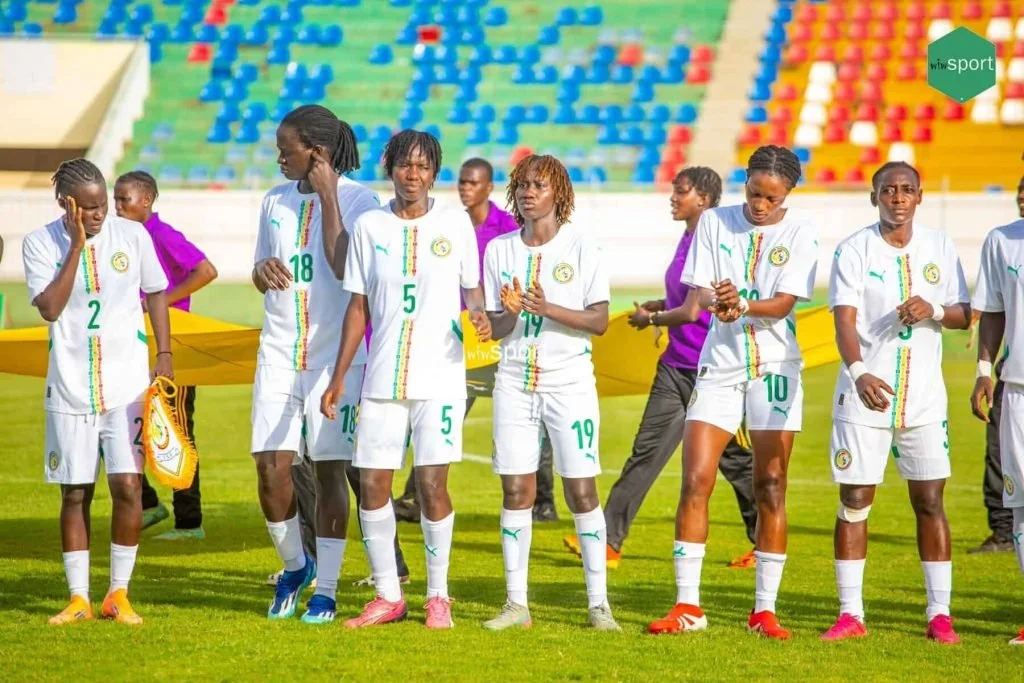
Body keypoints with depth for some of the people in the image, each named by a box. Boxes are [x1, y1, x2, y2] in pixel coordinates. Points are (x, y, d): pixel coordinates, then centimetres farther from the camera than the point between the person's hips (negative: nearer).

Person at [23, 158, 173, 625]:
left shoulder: (133, 235, -1)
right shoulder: (40, 244, -4)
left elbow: (156, 293, 11)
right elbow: (50, 308, -14)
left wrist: (164, 354, 3)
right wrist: (77, 245, -17)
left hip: (127, 384, 0)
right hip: (70, 388, 0)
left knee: (127, 484, -8)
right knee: (75, 493, 5)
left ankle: (119, 595, 4)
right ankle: (79, 599, 12)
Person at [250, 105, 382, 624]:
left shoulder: (358, 200, -6)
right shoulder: (276, 200, 11)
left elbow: (344, 268, -20)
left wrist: (327, 195, -17)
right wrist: (262, 271, -4)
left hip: (335, 356, -5)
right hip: (279, 353, 5)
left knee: (330, 469, 0)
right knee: (271, 467, -3)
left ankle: (325, 590, 8)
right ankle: (294, 565, 21)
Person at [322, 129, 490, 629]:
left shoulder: (454, 223, 2)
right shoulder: (369, 227, 5)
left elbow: (471, 286, 11)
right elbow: (358, 308, 10)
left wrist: (480, 313, -12)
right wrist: (338, 377, 7)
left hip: (440, 376, -2)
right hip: (382, 377, 2)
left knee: (432, 484, -7)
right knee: (372, 484, 0)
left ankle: (438, 596, 7)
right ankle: (388, 596, 13)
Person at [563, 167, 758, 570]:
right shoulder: (688, 239, 12)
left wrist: (652, 318, -6)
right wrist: (658, 307, 9)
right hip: (676, 366, 9)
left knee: (736, 460, 3)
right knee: (646, 450, 3)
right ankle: (609, 540, 1)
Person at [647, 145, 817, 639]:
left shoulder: (799, 231, -1)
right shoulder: (714, 221, 4)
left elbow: (785, 302, -10)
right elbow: (697, 291, 0)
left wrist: (743, 305, -29)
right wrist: (712, 298, -24)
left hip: (775, 368, -1)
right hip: (719, 366, 1)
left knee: (771, 488, 0)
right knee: (695, 480, -7)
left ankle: (765, 609, 8)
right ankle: (687, 606, -2)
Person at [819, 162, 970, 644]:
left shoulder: (939, 248, 6)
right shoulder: (854, 250, -3)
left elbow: (964, 315, 9)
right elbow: (844, 322, -12)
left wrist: (934, 310, -14)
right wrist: (859, 373, -30)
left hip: (924, 394, 2)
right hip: (865, 389, -2)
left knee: (929, 501, 1)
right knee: (855, 501, 0)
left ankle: (939, 613, 7)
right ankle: (850, 614, 7)